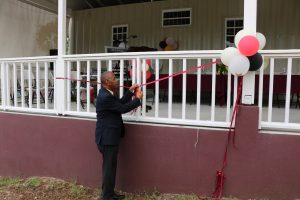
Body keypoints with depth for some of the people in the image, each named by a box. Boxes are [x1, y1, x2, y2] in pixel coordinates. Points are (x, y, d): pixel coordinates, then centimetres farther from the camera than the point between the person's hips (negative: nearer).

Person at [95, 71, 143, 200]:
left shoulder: (106, 94, 10)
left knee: (110, 166, 18)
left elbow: (120, 103, 12)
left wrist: (130, 92, 7)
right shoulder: (105, 97, -23)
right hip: (107, 138, -10)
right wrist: (138, 99, -7)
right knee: (109, 167, 1)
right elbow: (122, 109, -18)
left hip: (109, 136, 10)